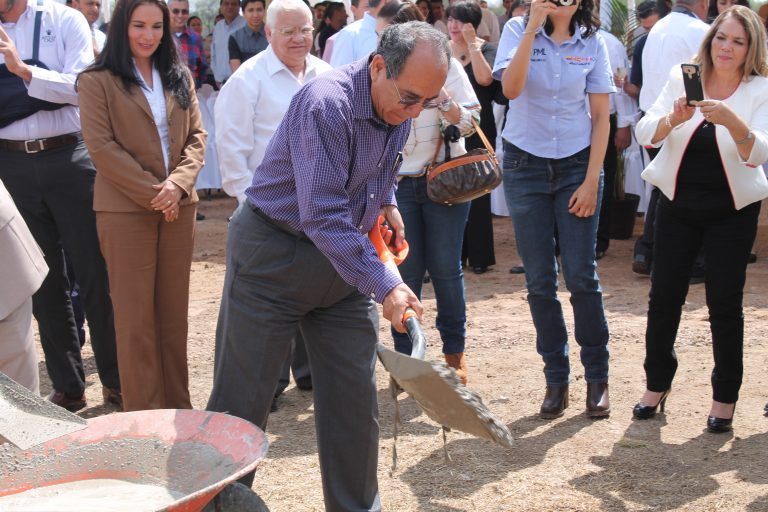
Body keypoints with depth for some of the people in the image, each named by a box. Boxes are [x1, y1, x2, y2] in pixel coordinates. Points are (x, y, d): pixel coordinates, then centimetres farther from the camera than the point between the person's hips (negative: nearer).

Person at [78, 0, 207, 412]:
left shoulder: (179, 77, 12)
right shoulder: (97, 80, -3)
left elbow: (196, 137, 8)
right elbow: (101, 146, -10)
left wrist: (178, 184, -10)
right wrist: (151, 193, -14)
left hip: (178, 206, 5)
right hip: (125, 209, -4)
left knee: (174, 311, 9)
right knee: (136, 315, 1)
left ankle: (178, 406, 18)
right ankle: (144, 416, 8)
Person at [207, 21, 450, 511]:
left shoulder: (398, 108, -3)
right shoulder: (326, 103, -27)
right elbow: (322, 216, -31)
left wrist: (387, 202, 5)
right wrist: (384, 284, -33)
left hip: (344, 260, 7)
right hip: (273, 255, -6)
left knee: (355, 401, 6)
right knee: (241, 401, 2)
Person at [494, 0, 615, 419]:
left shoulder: (592, 42, 2)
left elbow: (601, 117, 3)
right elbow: (511, 89, -19)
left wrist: (591, 181, -4)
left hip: (576, 165, 0)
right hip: (525, 165, 0)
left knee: (581, 277, -3)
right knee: (539, 282, 3)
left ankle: (597, 376, 10)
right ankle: (555, 377, 14)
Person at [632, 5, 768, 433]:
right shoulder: (683, 78, -2)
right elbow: (646, 133, -11)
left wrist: (731, 120, -39)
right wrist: (673, 118, -31)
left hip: (732, 210, -2)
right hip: (679, 204, 2)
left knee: (725, 303, 2)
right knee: (664, 297, 6)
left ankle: (725, 397, 16)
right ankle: (657, 384, 24)